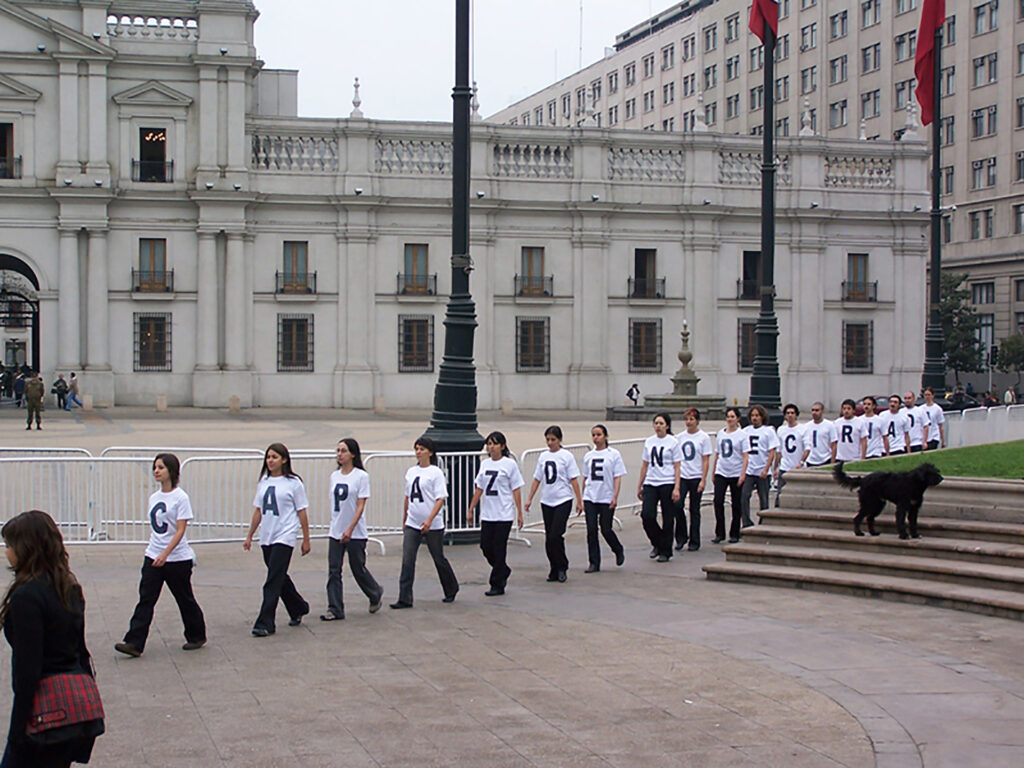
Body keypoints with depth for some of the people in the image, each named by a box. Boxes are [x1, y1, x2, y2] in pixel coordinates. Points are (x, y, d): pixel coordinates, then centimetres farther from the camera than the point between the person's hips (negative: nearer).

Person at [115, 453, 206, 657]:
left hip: (178, 559, -6)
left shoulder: (180, 497, -11)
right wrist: (154, 551, 16)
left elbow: (180, 531, -16)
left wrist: (165, 554, -24)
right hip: (153, 557, 6)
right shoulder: (154, 497, 10)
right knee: (145, 599, -4)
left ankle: (196, 637, 26)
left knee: (185, 600, 7)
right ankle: (134, 643, -8)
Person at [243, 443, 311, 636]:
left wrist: (306, 540, -2)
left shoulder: (293, 483, -5)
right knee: (280, 578, 14)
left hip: (285, 537, -6)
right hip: (266, 538, 6)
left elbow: (301, 512, -2)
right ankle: (298, 609, 34)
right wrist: (249, 536, 16)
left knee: (273, 581, -11)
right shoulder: (264, 481, 11)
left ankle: (265, 623, -12)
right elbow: (258, 511, 17)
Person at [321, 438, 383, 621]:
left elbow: (360, 506, -12)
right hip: (335, 532, 5)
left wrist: (350, 529, -20)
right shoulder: (334, 476, 9)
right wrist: (333, 526, 15)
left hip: (356, 533, -5)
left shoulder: (361, 476, -8)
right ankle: (335, 609, 0)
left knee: (358, 568, 6)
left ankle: (376, 594, 32)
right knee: (333, 571, -2)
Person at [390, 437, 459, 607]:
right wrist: (404, 520, 20)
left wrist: (429, 520, -23)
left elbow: (440, 499, -13)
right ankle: (405, 599, -6)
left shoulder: (435, 472, -8)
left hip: (433, 525, -5)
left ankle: (451, 590, 31)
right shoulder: (411, 472, 10)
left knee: (439, 559, 9)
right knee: (407, 561, -7)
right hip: (412, 524, 5)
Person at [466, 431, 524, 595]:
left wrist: (519, 513, -6)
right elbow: (479, 488, 16)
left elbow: (516, 490, -3)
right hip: (487, 514, 5)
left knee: (499, 548, -3)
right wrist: (470, 510, 14)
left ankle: (497, 585, 5)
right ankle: (504, 571, 29)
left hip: (504, 515, -5)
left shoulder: (509, 464, -4)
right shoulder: (485, 464, 10)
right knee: (486, 546, 4)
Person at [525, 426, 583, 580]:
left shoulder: (566, 456, -3)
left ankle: (562, 568, 4)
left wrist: (579, 500, -4)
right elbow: (537, 479, 15)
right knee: (549, 537, 4)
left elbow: (573, 480, -3)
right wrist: (529, 499, 11)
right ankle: (554, 570, 15)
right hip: (546, 501, 5)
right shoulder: (543, 457, 10)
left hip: (563, 500, -5)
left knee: (555, 536, -13)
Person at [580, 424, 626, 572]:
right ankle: (593, 563, 5)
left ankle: (619, 551, 29)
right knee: (591, 530, -2)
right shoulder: (588, 456, 10)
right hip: (590, 498, 3)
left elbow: (617, 477, -5)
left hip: (607, 499, -3)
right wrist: (582, 498, 15)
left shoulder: (613, 454, -2)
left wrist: (615, 497, -14)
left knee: (606, 529, -1)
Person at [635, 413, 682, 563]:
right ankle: (657, 544, 13)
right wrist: (639, 486, 15)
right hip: (650, 483, 3)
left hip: (667, 484, -3)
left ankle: (665, 551, 13)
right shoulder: (649, 442, 11)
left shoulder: (673, 442, -1)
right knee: (646, 515, -11)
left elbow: (677, 467, -3)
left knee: (667, 519, 1)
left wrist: (676, 488, -11)